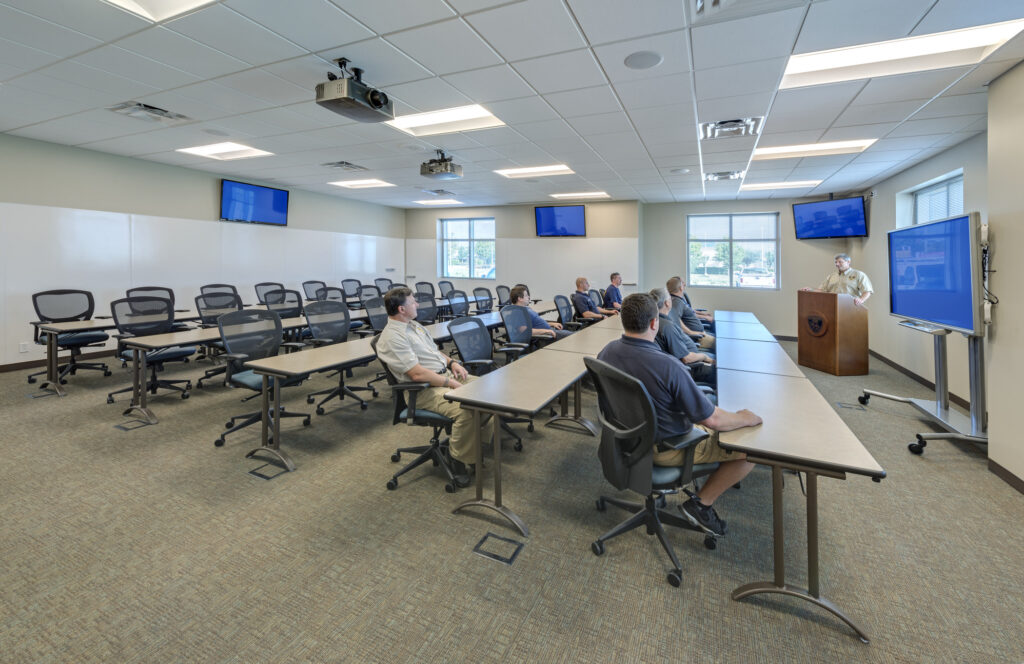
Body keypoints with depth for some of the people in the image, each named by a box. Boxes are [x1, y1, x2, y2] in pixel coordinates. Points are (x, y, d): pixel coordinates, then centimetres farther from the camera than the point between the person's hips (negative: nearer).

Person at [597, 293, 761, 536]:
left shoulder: (607, 352, -12)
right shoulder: (669, 367, -34)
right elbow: (712, 420, -23)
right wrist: (746, 418, -3)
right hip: (664, 449, -7)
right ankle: (701, 502, 6)